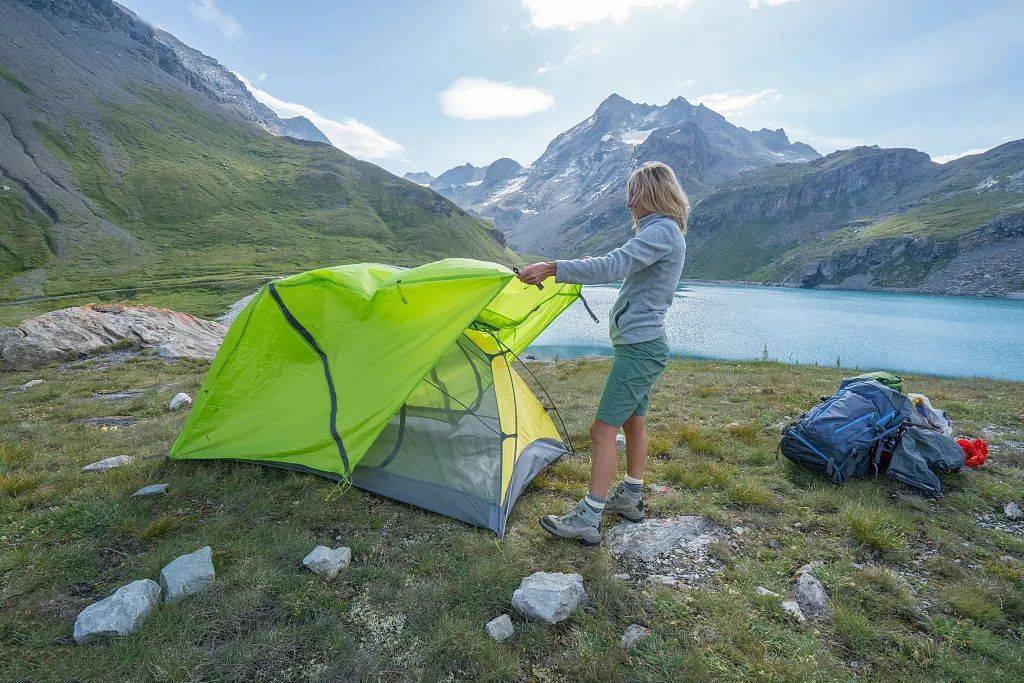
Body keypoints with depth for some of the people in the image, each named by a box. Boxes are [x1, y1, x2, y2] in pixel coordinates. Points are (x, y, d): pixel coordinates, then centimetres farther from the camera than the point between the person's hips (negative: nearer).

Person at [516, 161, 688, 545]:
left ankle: (587, 520, 1)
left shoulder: (661, 231, -16)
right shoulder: (667, 232, 16)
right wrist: (586, 268, 28)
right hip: (645, 345, 11)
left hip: (638, 348, -11)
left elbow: (612, 266, -30)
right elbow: (624, 270, 26)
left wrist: (552, 268, -28)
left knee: (604, 429, -8)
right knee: (633, 422, 18)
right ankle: (630, 499, 33)